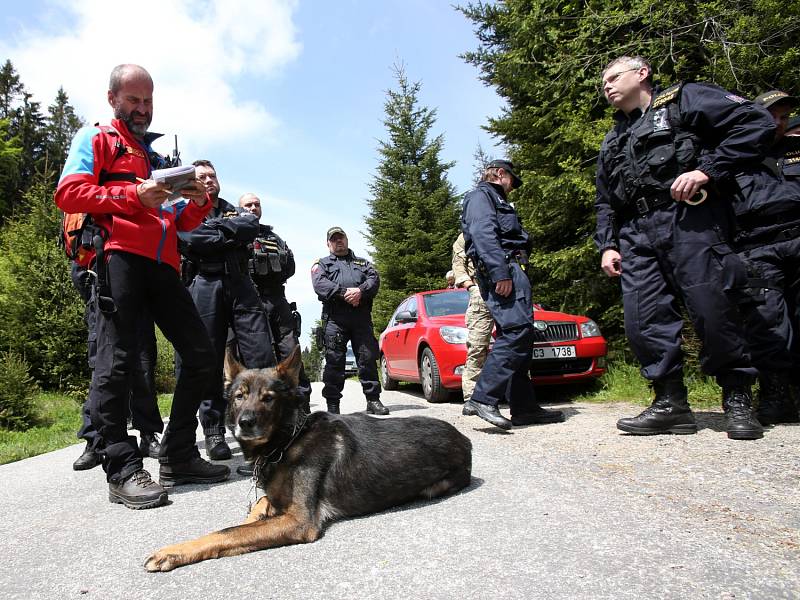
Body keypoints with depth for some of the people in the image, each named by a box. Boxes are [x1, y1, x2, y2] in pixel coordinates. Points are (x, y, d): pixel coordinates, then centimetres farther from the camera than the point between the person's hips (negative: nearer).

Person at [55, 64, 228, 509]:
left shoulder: (158, 157, 33)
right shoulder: (96, 139, 15)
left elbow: (181, 223, 28)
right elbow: (69, 193, -2)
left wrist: (200, 202, 7)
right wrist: (134, 195, -13)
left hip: (163, 265, 7)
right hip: (119, 256, -6)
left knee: (201, 355, 1)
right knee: (117, 361, -11)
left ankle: (178, 458, 9)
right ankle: (123, 470, -5)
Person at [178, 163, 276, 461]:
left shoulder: (236, 211, 25)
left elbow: (251, 227, 2)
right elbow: (191, 242, -4)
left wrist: (213, 226, 2)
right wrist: (231, 236, 2)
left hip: (240, 285, 2)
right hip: (204, 288, -2)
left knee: (262, 356, -8)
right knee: (208, 360, -2)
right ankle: (213, 432, 6)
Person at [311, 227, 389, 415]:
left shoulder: (362, 263, 28)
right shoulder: (322, 264, 21)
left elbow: (374, 279, 8)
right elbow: (320, 283, -1)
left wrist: (360, 290, -14)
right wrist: (344, 292, -14)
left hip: (361, 316, 2)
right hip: (334, 317, -1)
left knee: (368, 357, -3)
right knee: (334, 360, -4)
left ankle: (373, 400, 2)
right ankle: (333, 405, 1)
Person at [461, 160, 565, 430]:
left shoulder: (496, 201, 36)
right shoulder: (481, 195, 4)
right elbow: (483, 233, -14)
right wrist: (500, 272, -26)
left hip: (509, 270, 10)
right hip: (502, 269, -10)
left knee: (517, 336, 5)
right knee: (517, 330, -22)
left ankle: (524, 407, 5)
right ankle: (483, 397, -24)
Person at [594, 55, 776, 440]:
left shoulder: (683, 100, 12)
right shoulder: (612, 144, 30)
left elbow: (757, 123, 0)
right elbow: (605, 203, 27)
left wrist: (708, 169, -11)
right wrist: (607, 245, 13)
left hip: (689, 220, -6)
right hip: (636, 234, 6)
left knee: (712, 309, -11)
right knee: (643, 320, -6)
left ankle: (737, 399, 6)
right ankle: (670, 402, 3)